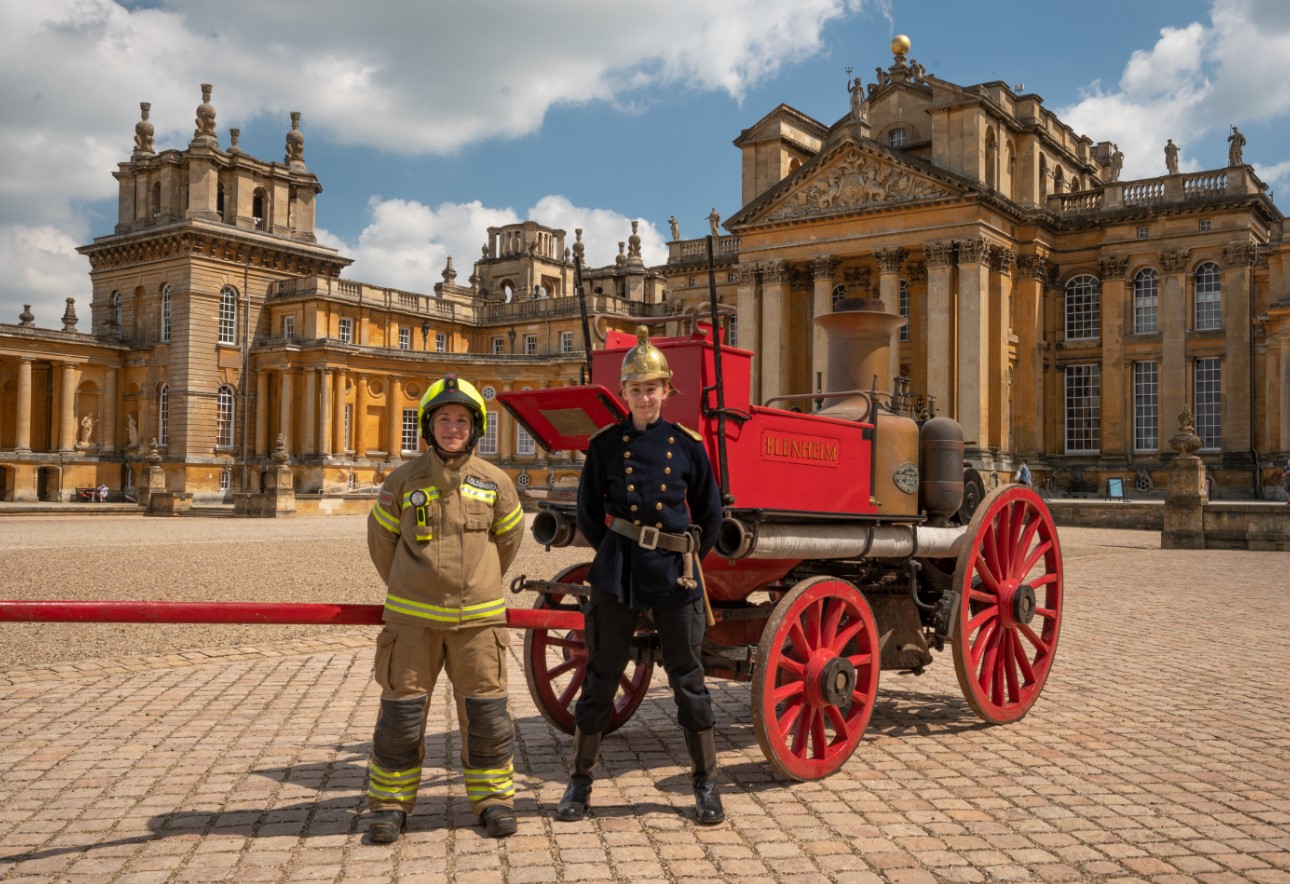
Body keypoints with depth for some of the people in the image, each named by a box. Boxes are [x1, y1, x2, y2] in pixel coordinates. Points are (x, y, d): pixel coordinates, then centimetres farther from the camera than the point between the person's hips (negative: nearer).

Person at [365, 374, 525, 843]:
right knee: (400, 714, 6)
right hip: (413, 620, 0)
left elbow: (508, 538, 17)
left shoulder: (494, 482, 1)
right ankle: (390, 803, 22)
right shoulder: (404, 480, -1)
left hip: (478, 619, 1)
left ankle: (492, 798, 22)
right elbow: (381, 539, 13)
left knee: (486, 713, 5)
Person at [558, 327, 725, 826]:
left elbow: (710, 514, 10)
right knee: (601, 676, 7)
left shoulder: (687, 445, 1)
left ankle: (706, 785, 19)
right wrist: (614, 553, 6)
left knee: (687, 679, 6)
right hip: (617, 576, 0)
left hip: (675, 578, 0)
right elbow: (588, 513, 11)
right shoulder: (604, 446, 1)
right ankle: (580, 781, 21)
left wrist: (687, 559, 7)